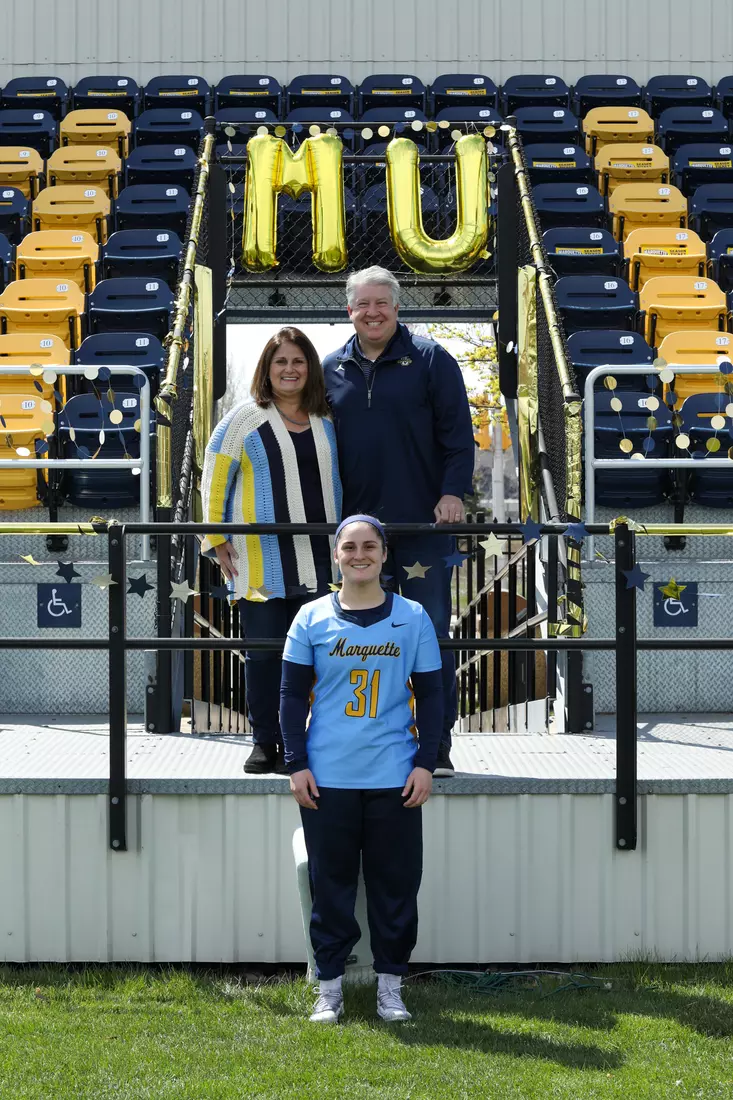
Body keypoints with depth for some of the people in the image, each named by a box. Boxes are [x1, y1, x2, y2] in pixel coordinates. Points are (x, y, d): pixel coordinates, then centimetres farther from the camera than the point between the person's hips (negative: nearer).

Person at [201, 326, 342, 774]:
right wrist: (218, 540, -1)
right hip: (261, 561, -3)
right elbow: (215, 481, 3)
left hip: (317, 561, 3)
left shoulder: (328, 421, 11)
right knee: (264, 652, -1)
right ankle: (265, 742, 8)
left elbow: (341, 480, 21)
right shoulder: (245, 419, 2)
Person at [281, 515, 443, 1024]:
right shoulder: (312, 618, 4)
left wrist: (426, 762, -1)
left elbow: (430, 695, 7)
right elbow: (293, 695, 5)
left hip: (394, 778, 0)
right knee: (331, 883, 3)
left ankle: (390, 983, 13)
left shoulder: (413, 618, 5)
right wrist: (297, 763, -2)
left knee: (396, 882, 3)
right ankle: (330, 985, 12)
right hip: (327, 777, 0)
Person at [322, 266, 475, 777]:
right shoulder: (332, 369, 12)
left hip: (424, 524, -3)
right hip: (356, 524, 3)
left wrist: (452, 492, -10)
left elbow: (458, 433, 0)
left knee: (431, 631, -3)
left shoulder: (430, 360, 2)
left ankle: (436, 743, 3)